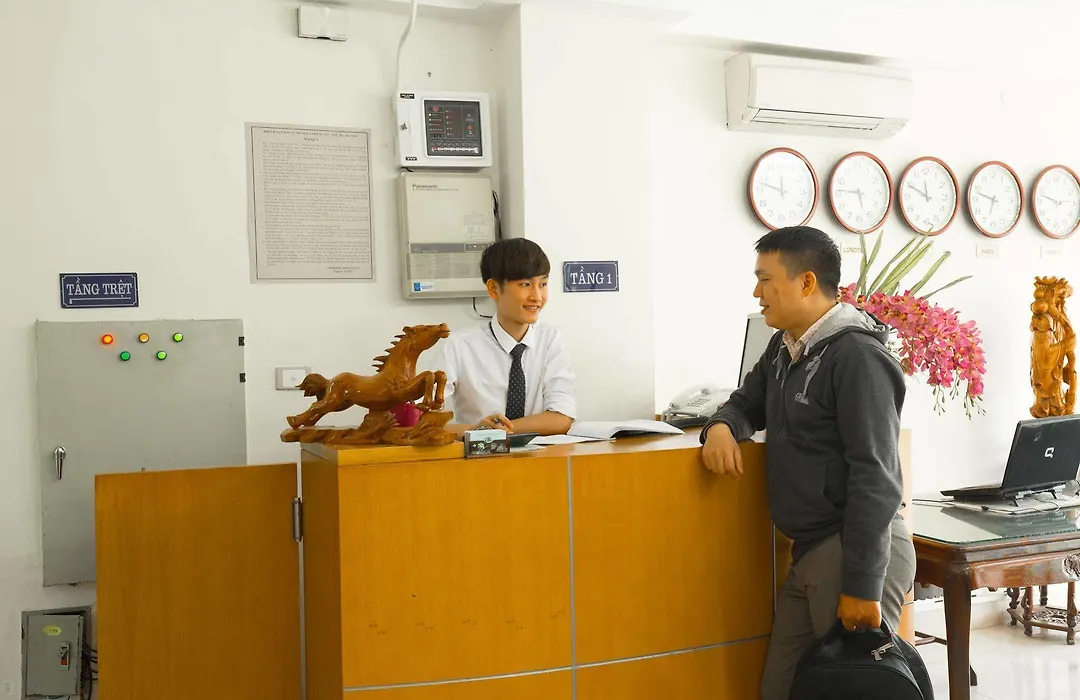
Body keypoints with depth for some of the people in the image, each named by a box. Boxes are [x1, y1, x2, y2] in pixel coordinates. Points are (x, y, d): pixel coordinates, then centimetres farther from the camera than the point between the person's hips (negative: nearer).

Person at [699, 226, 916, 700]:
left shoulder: (857, 357, -17)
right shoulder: (785, 347, 12)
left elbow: (874, 478, -21)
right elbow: (748, 402, 26)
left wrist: (862, 587, -22)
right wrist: (721, 425, 0)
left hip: (858, 549, -9)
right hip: (811, 550, 9)